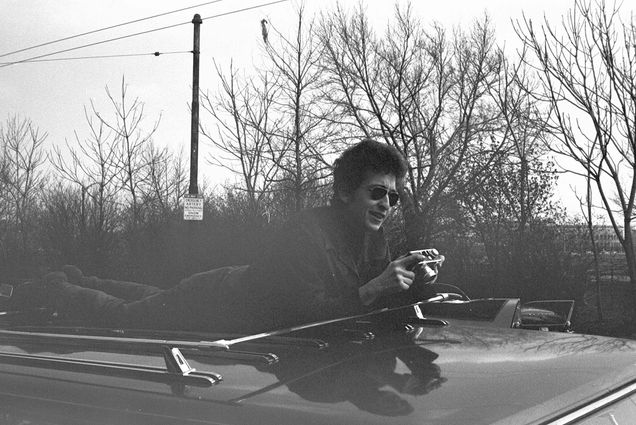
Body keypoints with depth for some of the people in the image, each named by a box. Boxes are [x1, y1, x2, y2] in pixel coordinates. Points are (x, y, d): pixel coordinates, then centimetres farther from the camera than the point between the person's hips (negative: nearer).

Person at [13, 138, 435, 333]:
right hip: (219, 300, -8)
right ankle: (56, 287, 38)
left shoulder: (374, 237, -8)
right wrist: (371, 290, -45)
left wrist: (417, 284, -23)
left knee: (152, 297, 30)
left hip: (238, 287, 8)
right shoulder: (309, 231, -36)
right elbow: (309, 311, -41)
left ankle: (76, 279, 54)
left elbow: (383, 294, -4)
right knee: (124, 313, 11)